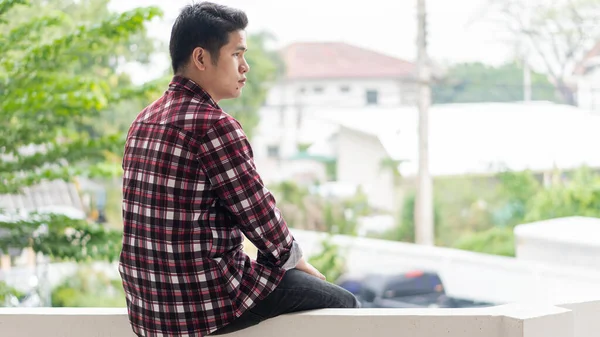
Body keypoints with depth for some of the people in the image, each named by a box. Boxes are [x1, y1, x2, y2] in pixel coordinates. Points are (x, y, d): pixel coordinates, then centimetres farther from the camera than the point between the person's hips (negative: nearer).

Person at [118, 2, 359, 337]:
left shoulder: (146, 119, 10)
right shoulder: (214, 125, -18)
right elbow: (261, 217, -13)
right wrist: (295, 257, 7)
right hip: (205, 302, -9)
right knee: (344, 306, 9)